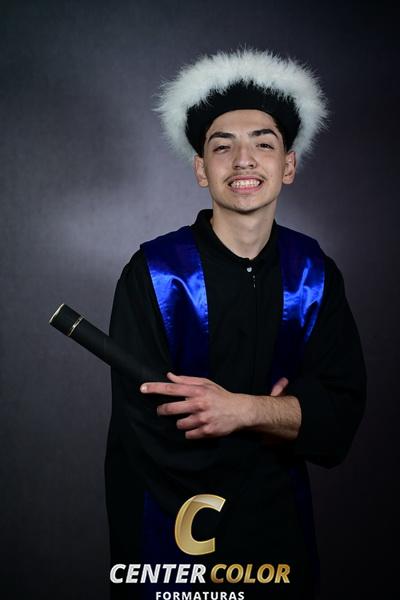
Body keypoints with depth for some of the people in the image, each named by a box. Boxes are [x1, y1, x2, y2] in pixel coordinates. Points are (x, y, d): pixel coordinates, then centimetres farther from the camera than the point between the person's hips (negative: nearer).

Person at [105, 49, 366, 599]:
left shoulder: (314, 273, -6)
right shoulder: (152, 276, -18)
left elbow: (343, 414, -10)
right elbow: (153, 437, -22)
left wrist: (244, 409, -26)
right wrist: (283, 416, -14)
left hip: (281, 525, 4)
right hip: (171, 528, -3)